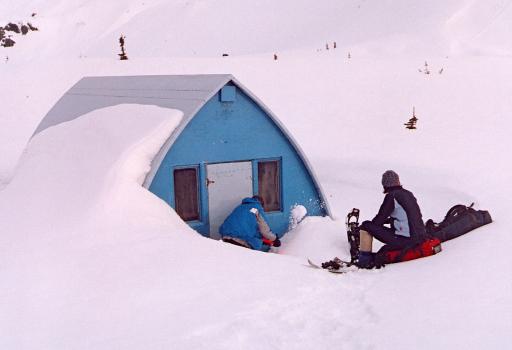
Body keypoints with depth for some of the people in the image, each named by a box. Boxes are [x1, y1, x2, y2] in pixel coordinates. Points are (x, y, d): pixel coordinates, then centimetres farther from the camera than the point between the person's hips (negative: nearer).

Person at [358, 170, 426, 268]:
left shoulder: (392, 196, -9)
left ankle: (364, 261, 1)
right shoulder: (409, 194, 12)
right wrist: (389, 220, 29)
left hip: (404, 240, -8)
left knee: (366, 226, -2)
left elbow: (379, 220, -6)